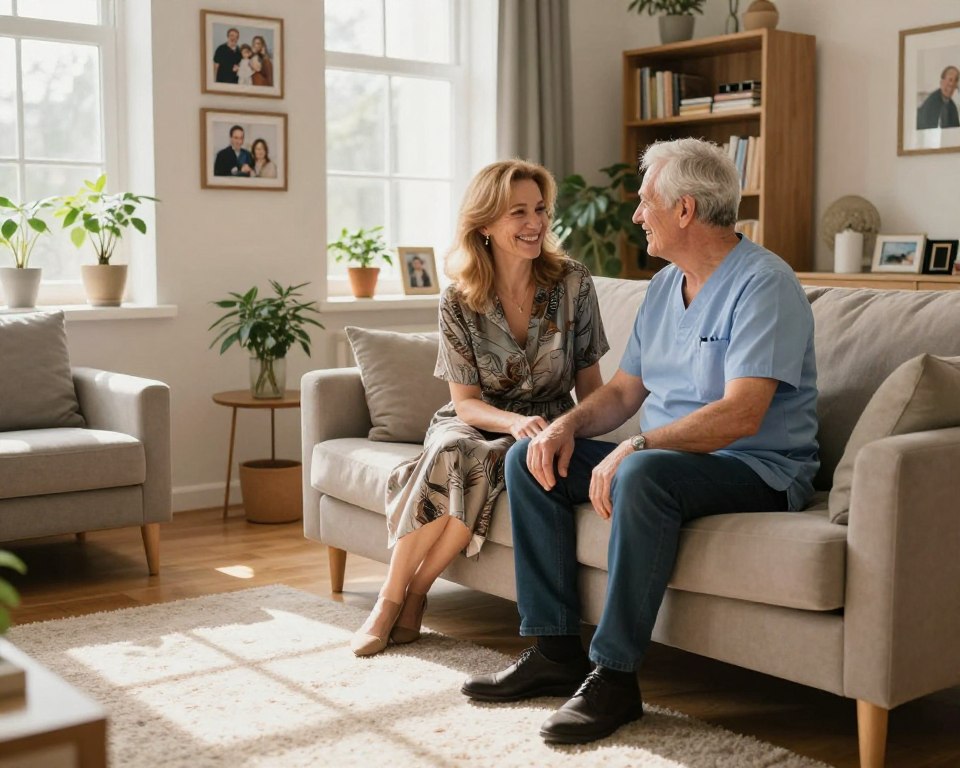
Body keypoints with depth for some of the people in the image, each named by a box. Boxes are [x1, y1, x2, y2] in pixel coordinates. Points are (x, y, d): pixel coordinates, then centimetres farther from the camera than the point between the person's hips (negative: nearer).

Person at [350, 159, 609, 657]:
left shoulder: (573, 284, -6)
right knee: (451, 452, -35)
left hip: (546, 429, 0)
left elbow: (590, 384, 2)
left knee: (483, 465, -33)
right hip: (474, 424, 0)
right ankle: (392, 598, -23)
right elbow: (465, 402, -7)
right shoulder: (459, 302, -7)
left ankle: (413, 593, -18)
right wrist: (517, 422, -26)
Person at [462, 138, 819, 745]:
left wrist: (637, 447, -31)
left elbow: (740, 414, -27)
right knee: (530, 458, -1)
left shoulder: (764, 284, -16)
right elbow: (625, 390, 14)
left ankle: (615, 676, -27)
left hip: (756, 468, -9)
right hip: (666, 451, 9)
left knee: (644, 475, -39)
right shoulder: (664, 286, 13)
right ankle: (557, 650, -3)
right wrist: (568, 425, -5)